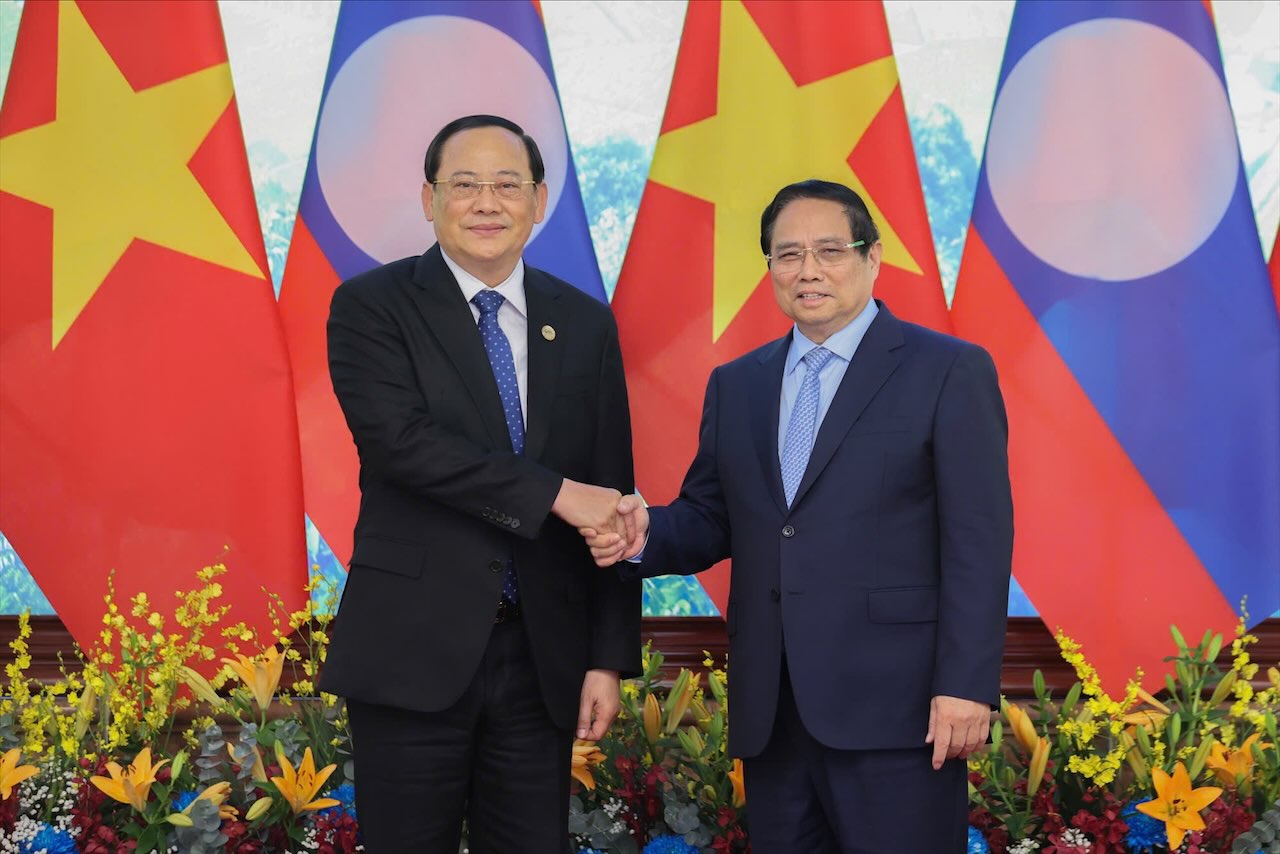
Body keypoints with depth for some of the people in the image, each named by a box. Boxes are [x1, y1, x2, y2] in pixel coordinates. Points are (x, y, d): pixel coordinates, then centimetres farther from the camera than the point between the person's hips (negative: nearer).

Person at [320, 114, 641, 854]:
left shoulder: (586, 323, 8)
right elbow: (398, 439, -18)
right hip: (415, 651, -3)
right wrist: (553, 493, -20)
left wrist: (609, 656, 3)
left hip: (542, 654, 3)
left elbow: (610, 496, 7)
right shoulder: (371, 307, -2)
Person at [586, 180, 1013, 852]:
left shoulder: (949, 372, -1)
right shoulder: (736, 385, 15)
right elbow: (710, 519, 16)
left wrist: (965, 686, -14)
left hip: (892, 708, -5)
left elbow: (978, 540, -7)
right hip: (772, 712, 5)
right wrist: (645, 534, -6)